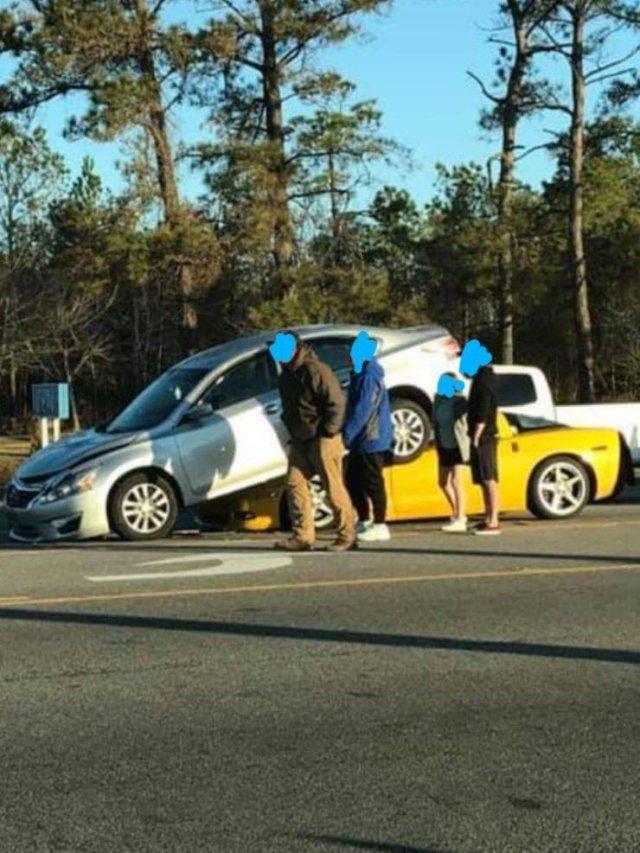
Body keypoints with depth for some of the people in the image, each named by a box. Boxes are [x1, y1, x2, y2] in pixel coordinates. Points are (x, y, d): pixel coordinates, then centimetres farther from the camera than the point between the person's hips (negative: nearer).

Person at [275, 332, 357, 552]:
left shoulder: (315, 370, -16)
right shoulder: (287, 374, 14)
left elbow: (336, 402, -18)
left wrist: (327, 433, -17)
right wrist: (293, 433, 15)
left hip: (322, 440, -9)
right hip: (300, 441, 9)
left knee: (334, 488, -3)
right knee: (295, 484, 2)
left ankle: (347, 536, 6)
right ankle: (302, 536, 5)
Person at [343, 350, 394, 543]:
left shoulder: (368, 377, -16)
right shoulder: (361, 376, 17)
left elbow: (362, 410, -22)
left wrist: (347, 433, -21)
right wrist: (349, 433, 19)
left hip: (371, 440, -10)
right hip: (361, 441, 10)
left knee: (372, 483, -5)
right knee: (353, 481, 14)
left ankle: (380, 526, 0)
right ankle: (364, 522, 22)